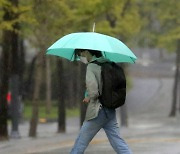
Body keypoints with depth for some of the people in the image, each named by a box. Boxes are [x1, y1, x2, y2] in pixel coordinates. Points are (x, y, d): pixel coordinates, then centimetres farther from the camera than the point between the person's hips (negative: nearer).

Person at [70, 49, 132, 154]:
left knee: (80, 144, 3)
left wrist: (89, 98, 0)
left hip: (97, 111, -7)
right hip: (111, 111, 8)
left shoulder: (91, 67, -13)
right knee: (118, 142, 6)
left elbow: (93, 92, -23)